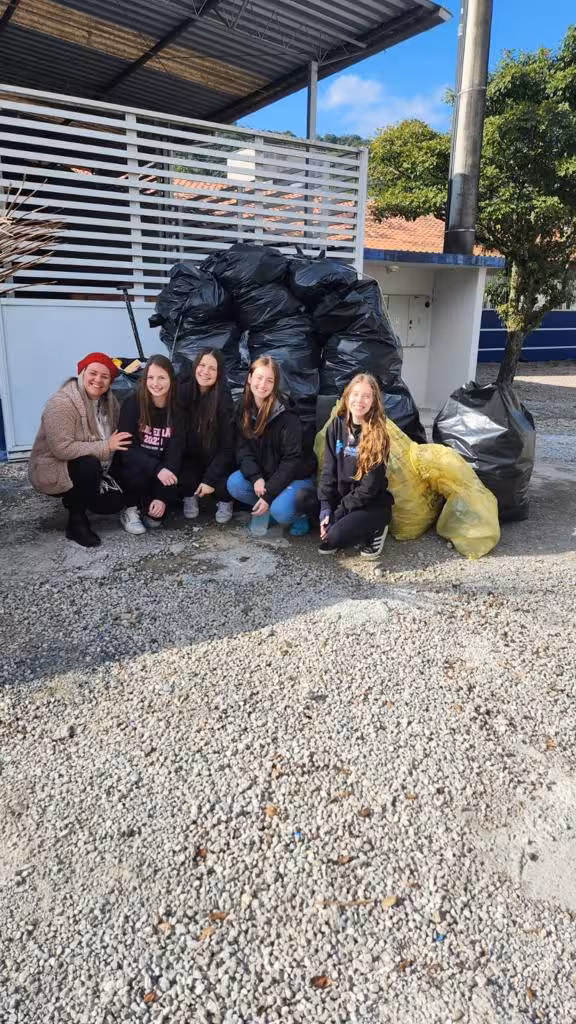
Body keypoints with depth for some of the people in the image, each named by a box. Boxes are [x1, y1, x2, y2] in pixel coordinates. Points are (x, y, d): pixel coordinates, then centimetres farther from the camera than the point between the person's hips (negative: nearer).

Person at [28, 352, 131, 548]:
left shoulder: (108, 401, -1)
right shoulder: (61, 403, -26)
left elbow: (114, 439, 8)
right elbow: (62, 449, -33)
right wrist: (106, 447, -34)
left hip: (90, 469, 7)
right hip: (51, 470, -7)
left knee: (114, 503, -7)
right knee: (90, 465, -34)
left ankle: (74, 499, 23)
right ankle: (76, 522, -13)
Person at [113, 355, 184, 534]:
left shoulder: (177, 410, -9)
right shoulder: (132, 404, -14)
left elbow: (174, 453, -14)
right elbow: (126, 448, -18)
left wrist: (162, 498, -22)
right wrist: (156, 469, -35)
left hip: (162, 469, 3)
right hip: (131, 468, -2)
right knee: (139, 471, -32)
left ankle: (151, 510, 7)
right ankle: (130, 511, -5)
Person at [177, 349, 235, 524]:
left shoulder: (224, 400, -17)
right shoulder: (184, 392, -10)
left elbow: (227, 447, -16)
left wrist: (210, 479, -22)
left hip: (216, 460, -1)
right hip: (190, 457, 2)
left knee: (222, 485, -28)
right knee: (183, 480, -27)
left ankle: (225, 501, 11)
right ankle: (189, 496, 11)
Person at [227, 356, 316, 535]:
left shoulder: (286, 415, -21)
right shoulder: (245, 408, -3)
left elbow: (292, 459, -22)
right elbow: (243, 448, -4)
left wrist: (268, 494, -24)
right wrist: (256, 477, -21)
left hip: (296, 476, -6)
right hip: (264, 473, 6)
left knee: (280, 511, -30)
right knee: (234, 484, -19)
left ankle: (299, 514, 5)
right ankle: (272, 509, 0)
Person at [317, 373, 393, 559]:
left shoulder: (378, 435, -14)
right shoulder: (336, 426, -1)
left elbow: (370, 485, -17)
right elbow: (328, 469, -2)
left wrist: (338, 513, -18)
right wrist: (326, 507, -14)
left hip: (372, 503, -4)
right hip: (341, 496, 5)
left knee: (335, 536, -27)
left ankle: (375, 530, 3)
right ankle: (335, 529, 5)